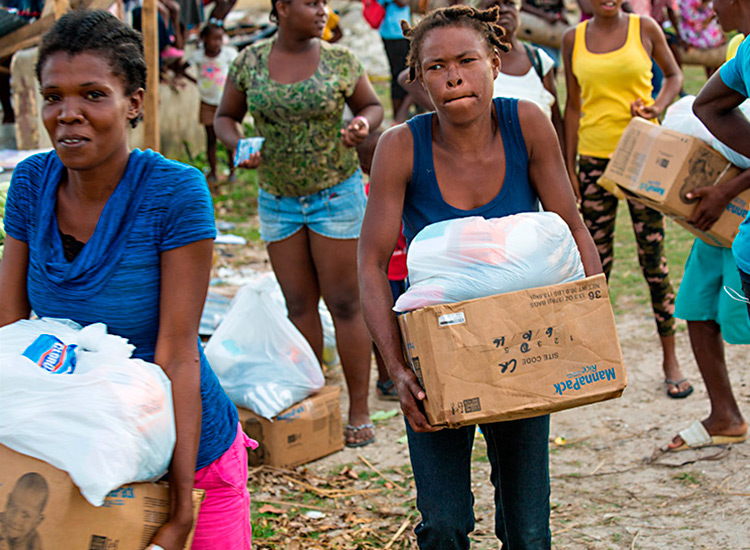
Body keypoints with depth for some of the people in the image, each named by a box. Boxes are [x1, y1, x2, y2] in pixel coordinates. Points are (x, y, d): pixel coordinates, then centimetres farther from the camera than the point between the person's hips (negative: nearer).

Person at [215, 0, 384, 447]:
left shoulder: (340, 61, -5)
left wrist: (362, 126, -15)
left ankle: (360, 412, 5)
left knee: (344, 303, -2)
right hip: (278, 200, 2)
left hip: (336, 193, -2)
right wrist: (240, 146, -12)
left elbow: (372, 105, 9)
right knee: (299, 306, 8)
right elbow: (226, 117, 9)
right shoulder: (250, 62, -1)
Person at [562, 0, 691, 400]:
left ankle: (670, 360, 11)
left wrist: (657, 106, -9)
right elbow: (573, 105, 11)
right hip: (594, 157, 2)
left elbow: (673, 75, 12)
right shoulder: (573, 39, 5)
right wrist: (569, 166, 8)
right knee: (596, 260, 4)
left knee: (653, 258, 0)